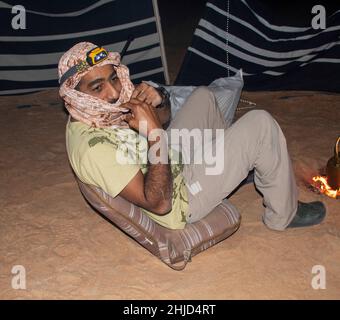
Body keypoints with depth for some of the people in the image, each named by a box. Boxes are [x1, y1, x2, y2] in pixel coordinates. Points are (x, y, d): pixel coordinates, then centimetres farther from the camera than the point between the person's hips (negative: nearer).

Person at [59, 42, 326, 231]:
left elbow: (163, 120, 7)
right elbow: (159, 204, -33)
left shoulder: (101, 113, -5)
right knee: (261, 123, -16)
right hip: (180, 199, -10)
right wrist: (154, 135, -37)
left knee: (203, 96, 21)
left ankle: (235, 168, 39)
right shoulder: (94, 148, -34)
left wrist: (159, 100, -17)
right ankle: (283, 214, 8)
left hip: (172, 161, 10)